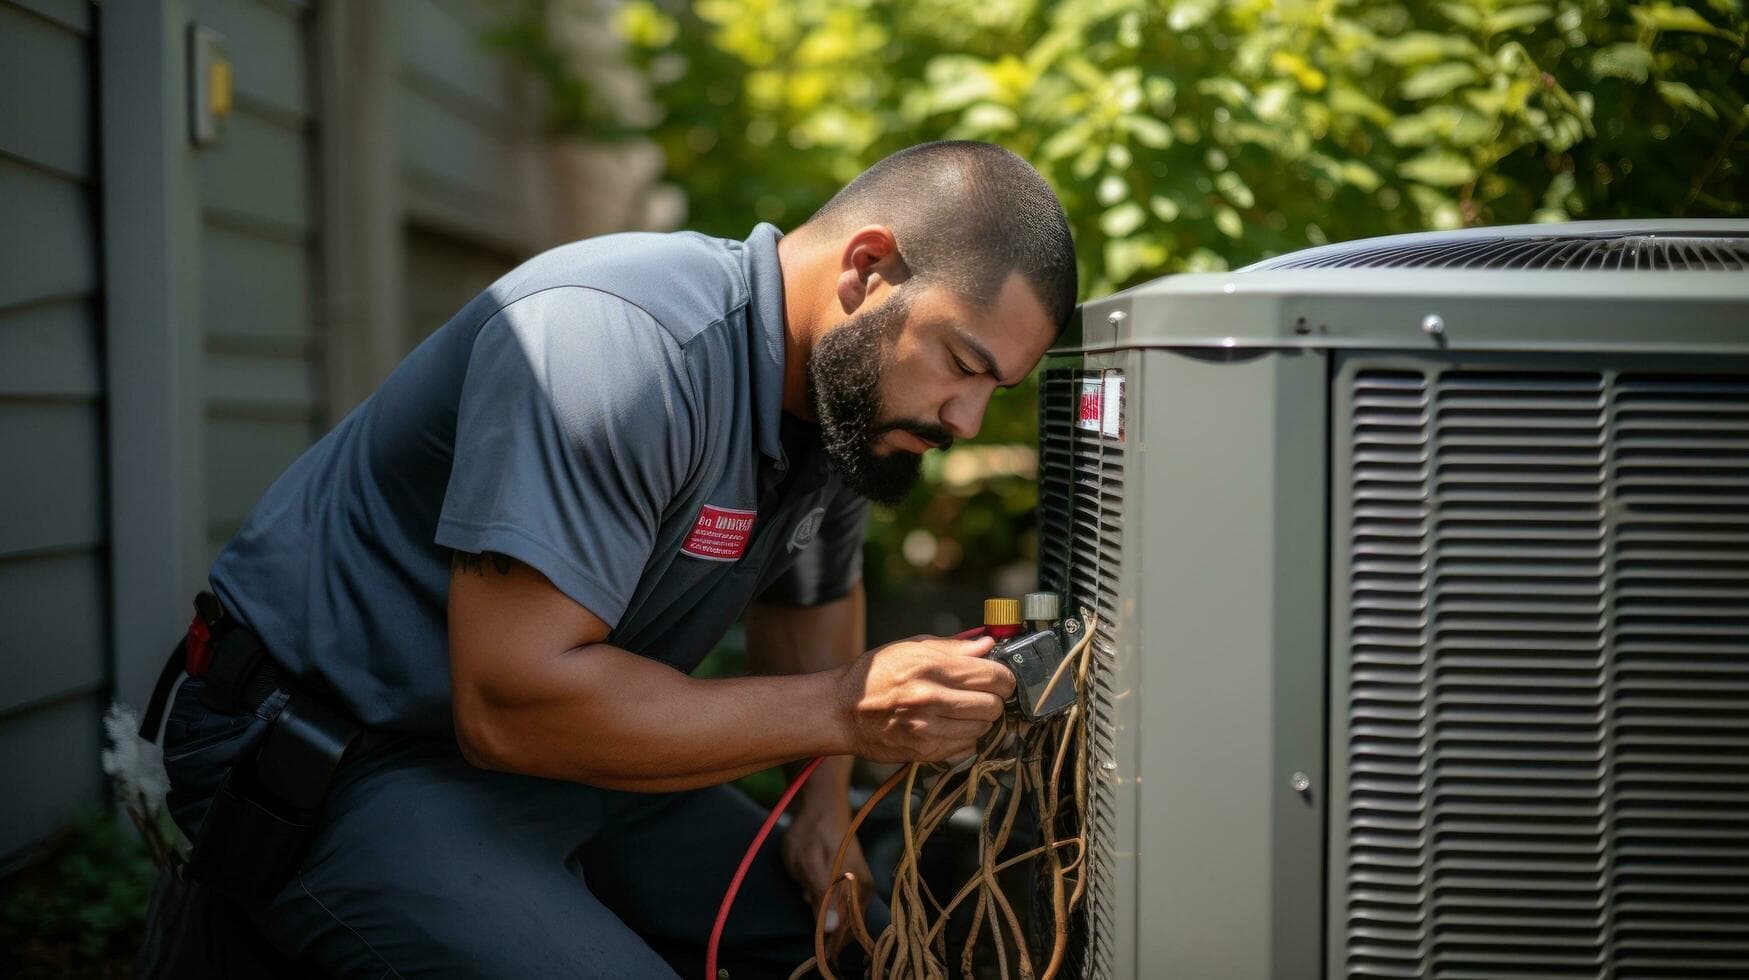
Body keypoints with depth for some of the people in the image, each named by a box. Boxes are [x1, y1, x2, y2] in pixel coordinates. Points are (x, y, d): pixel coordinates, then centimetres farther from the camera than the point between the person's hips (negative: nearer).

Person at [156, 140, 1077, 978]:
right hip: (341, 760, -8)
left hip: (558, 743, 8)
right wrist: (840, 709, -30)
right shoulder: (615, 339, -30)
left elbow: (816, 592, 18)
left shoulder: (847, 386, -1)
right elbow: (512, 702, -34)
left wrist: (825, 802, 3)